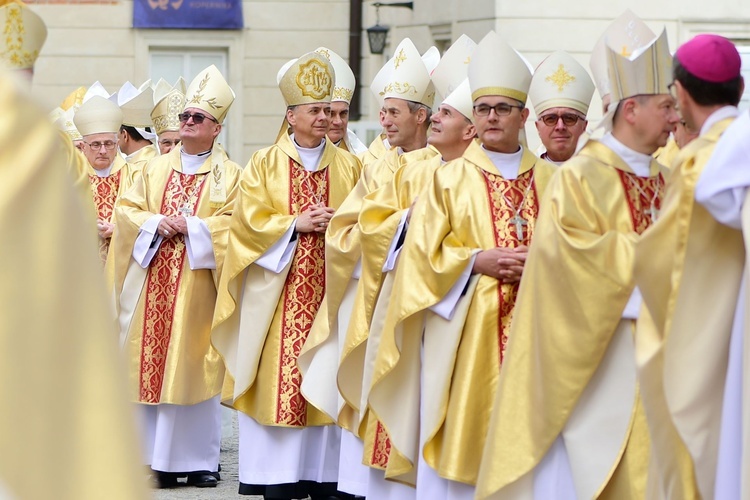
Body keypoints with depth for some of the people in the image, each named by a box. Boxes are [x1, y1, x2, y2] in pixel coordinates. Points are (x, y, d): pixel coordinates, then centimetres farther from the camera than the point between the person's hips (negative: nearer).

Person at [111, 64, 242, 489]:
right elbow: (128, 210, 10)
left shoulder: (228, 175, 6)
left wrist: (190, 226, -14)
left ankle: (199, 457, 2)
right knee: (151, 364, -1)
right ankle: (157, 456, 4)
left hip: (196, 286, -3)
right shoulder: (157, 168, 17)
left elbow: (234, 222, -5)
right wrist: (156, 224, -8)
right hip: (152, 284, 3)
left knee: (192, 369, -4)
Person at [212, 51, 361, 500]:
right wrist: (296, 223, -12)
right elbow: (249, 221, -1)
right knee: (279, 377, -5)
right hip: (277, 291, -1)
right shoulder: (264, 164, 7)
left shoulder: (349, 166, 12)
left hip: (332, 289, 1)